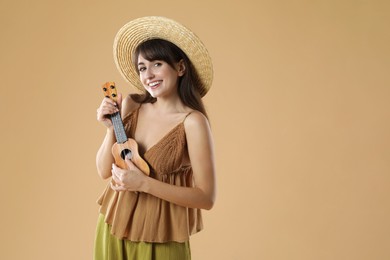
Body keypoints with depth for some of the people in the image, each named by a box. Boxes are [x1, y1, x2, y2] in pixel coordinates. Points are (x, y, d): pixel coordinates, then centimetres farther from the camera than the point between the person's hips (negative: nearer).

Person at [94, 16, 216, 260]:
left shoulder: (193, 122, -18)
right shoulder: (131, 105, -4)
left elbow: (207, 198, -18)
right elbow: (104, 171, 2)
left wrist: (143, 183, -22)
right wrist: (112, 129, -14)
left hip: (160, 238, -4)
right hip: (113, 226, 5)